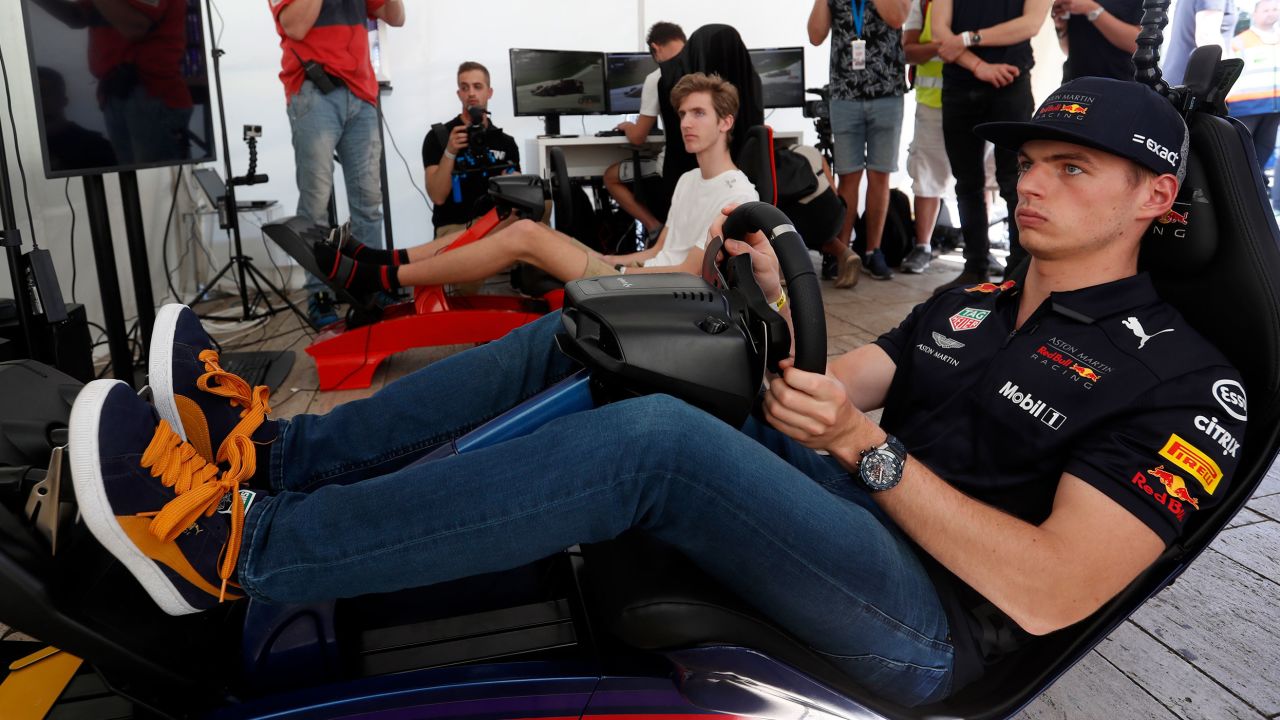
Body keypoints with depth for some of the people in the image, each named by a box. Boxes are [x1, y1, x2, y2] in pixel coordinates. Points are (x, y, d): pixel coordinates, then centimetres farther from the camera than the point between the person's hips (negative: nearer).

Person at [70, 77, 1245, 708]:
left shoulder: (1180, 378, -4)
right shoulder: (970, 300, 18)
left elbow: (1051, 593, -16)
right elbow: (822, 390, 14)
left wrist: (868, 449, -18)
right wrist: (773, 302, -3)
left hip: (926, 626, -7)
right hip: (818, 513, 8)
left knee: (657, 437, -34)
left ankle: (235, 546, -26)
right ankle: (281, 449, -7)